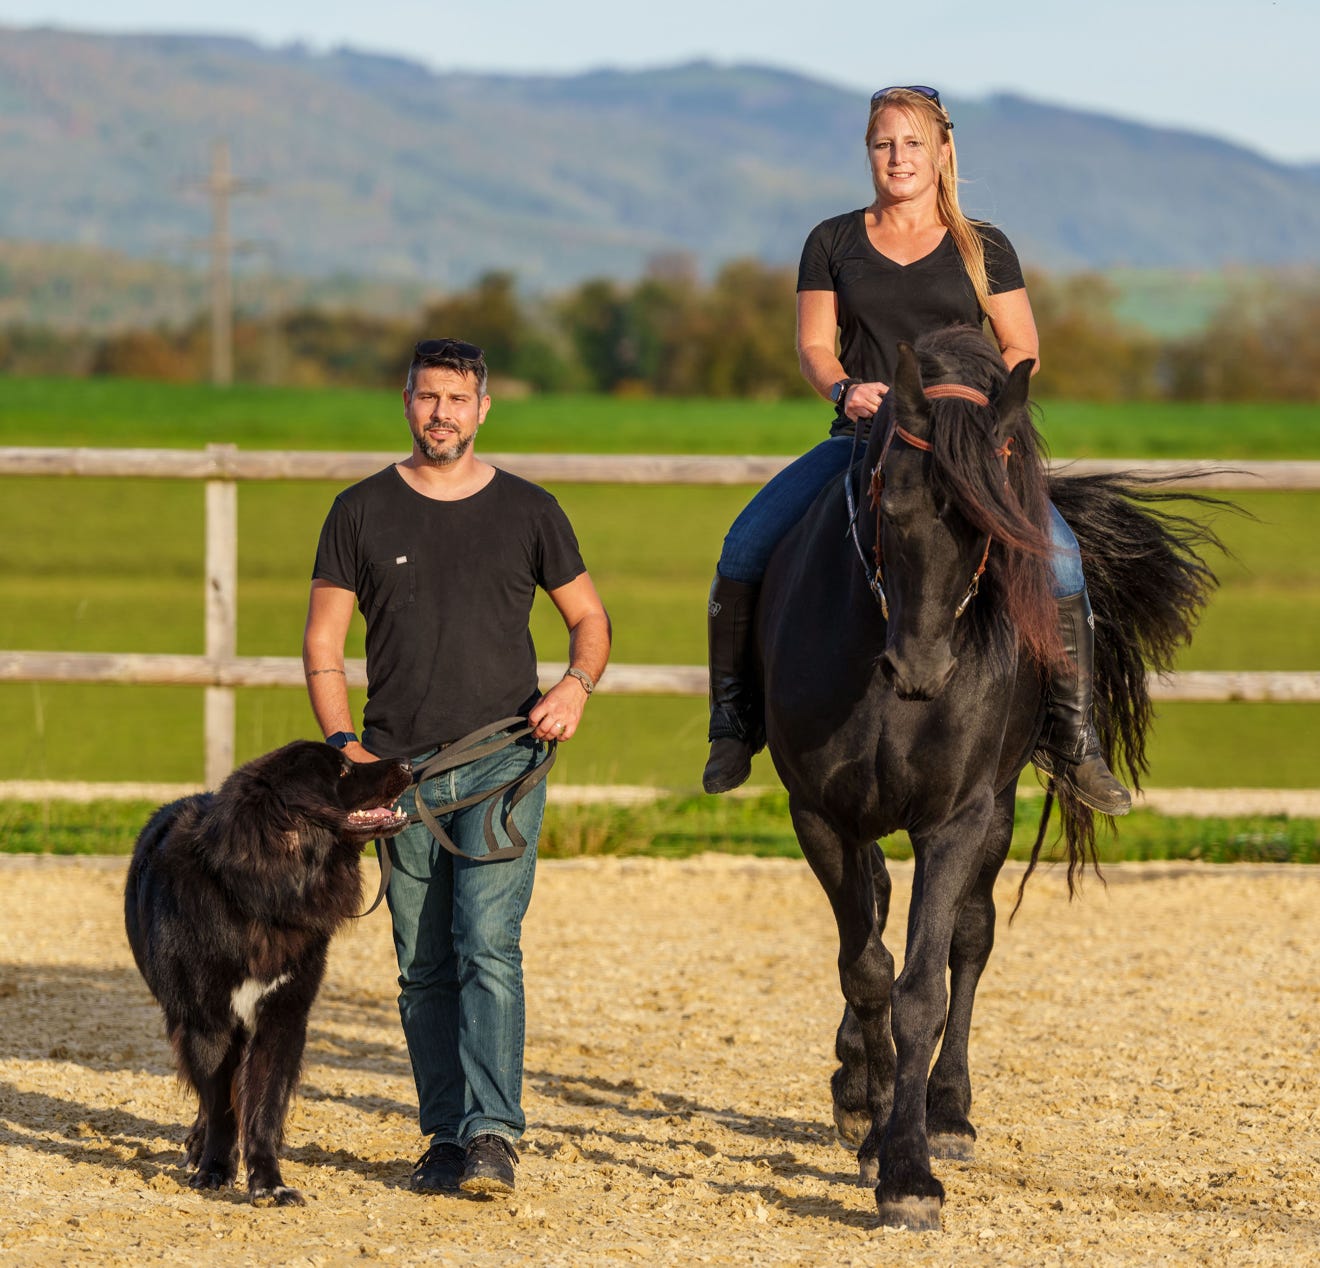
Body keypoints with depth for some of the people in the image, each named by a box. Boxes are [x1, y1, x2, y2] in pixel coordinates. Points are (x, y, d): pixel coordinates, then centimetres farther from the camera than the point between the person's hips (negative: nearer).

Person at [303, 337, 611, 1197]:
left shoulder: (528, 511, 6)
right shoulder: (363, 513, 6)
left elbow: (590, 618, 15)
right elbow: (324, 643, 7)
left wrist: (578, 683, -6)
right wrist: (344, 742, -8)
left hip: (502, 762, -2)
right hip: (398, 768, 2)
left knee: (487, 946, -15)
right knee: (424, 969, 5)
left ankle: (493, 1134, -19)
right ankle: (447, 1138, 11)